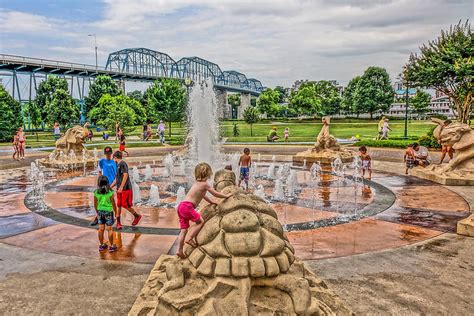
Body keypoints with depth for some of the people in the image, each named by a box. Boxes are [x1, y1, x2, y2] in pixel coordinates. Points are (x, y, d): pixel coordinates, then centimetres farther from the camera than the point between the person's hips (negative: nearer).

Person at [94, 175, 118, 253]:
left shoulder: (96, 193, -7)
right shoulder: (110, 192, -16)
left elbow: (95, 204, 3)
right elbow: (113, 204, -9)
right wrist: (116, 212, 5)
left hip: (100, 211, 3)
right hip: (108, 211, -3)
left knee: (101, 229, 13)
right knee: (109, 229, 5)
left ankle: (101, 245, 24)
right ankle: (111, 246, 12)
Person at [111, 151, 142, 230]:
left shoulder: (122, 164, -11)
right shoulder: (118, 165, 17)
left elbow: (125, 175, -22)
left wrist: (121, 187, -25)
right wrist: (110, 187, 27)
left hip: (126, 189, -8)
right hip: (120, 189, 8)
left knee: (125, 205, -5)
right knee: (118, 205, 7)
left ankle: (137, 216, 14)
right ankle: (118, 222, 15)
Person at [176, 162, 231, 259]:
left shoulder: (196, 183, 22)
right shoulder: (205, 184, -3)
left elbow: (202, 195, 37)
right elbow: (215, 194, 3)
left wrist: (211, 202, 47)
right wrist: (226, 196, 18)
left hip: (181, 206, 8)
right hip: (188, 207, -8)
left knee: (184, 229, 7)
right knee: (200, 221, 5)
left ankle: (179, 250, 5)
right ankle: (190, 239, -3)